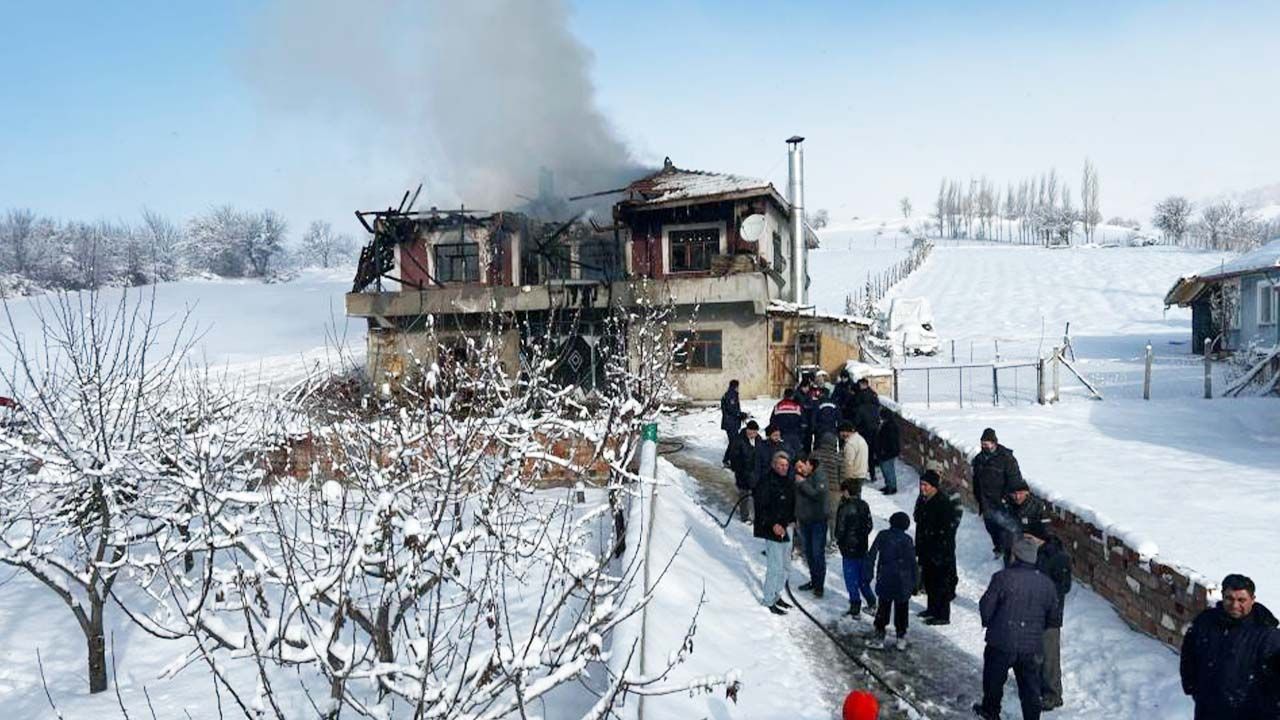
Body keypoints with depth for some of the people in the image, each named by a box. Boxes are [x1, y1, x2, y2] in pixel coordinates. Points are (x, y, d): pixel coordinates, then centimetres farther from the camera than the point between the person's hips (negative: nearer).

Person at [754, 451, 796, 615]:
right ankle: (769, 601, 11)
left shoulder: (788, 483, 9)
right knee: (775, 567, -4)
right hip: (771, 530, -8)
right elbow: (760, 508, -18)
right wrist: (773, 525, -24)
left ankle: (776, 594, 34)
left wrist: (792, 520, 9)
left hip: (786, 529, 8)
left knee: (786, 567, 17)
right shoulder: (766, 483, -17)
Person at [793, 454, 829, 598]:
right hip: (803, 521, 6)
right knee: (808, 553, 14)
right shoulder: (798, 477, 4)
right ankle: (813, 580, 28)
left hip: (818, 521, -6)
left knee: (818, 554, -1)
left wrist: (803, 483, -21)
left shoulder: (819, 475, -14)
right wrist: (797, 518, 15)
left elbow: (819, 494, -28)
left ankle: (820, 585, 9)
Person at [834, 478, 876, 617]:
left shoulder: (844, 508, -20)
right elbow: (869, 525, 6)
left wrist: (838, 541, 3)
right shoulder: (863, 505, 0)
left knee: (851, 579, 5)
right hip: (862, 548, 6)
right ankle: (872, 604, 22)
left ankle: (855, 608, 9)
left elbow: (840, 530, -16)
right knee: (863, 577, 19)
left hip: (849, 549, -6)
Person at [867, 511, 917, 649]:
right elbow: (912, 562, -5)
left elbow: (871, 555, 0)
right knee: (901, 609, 10)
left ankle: (879, 632, 15)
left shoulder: (882, 535, -2)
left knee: (883, 606, 14)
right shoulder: (907, 540, -8)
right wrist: (914, 582, 3)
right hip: (902, 581, -2)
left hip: (884, 580, 2)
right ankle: (901, 637, 13)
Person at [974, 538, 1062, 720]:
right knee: (1030, 688, 13)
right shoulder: (1047, 583, -1)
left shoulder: (1003, 577, -14)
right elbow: (1055, 618, 7)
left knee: (994, 679, 19)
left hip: (1001, 642, -2)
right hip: (1032, 646, 3)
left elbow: (986, 607, -11)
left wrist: (988, 623, 10)